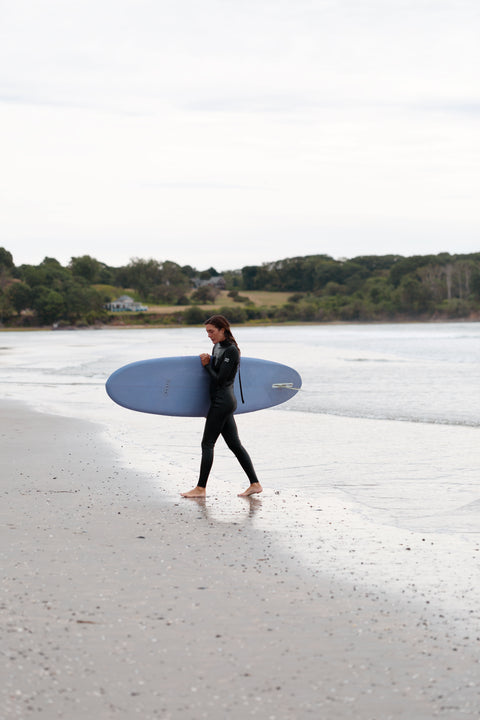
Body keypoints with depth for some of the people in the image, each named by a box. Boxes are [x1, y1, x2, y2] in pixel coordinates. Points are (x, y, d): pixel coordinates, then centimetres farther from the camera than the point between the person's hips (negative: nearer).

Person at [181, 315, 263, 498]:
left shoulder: (231, 351, -15)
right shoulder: (217, 347, 12)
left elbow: (220, 379, -19)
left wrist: (207, 365, -8)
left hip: (222, 401, -10)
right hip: (221, 402, 10)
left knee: (207, 444, -4)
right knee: (234, 443, 9)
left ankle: (201, 488, 1)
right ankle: (255, 484, 11)